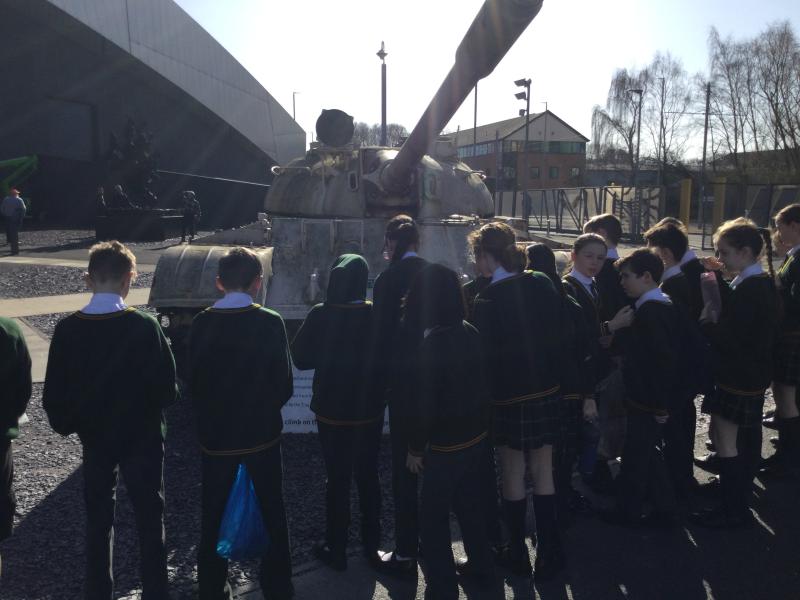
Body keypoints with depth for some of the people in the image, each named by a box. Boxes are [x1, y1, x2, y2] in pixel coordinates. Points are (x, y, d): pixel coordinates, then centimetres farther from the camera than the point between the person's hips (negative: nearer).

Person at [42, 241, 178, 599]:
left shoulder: (67, 330, -11)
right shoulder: (144, 326, -19)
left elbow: (53, 395, -5)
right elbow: (167, 389, -16)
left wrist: (67, 424, 13)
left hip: (94, 437, 3)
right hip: (142, 436, -2)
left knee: (98, 521, 17)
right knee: (149, 520, 11)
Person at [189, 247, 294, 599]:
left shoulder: (202, 323, -8)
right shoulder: (270, 322, -14)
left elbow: (194, 383, -2)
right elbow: (285, 384, -10)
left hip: (215, 434, 1)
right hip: (262, 433, -1)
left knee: (213, 516, 16)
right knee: (272, 513, 14)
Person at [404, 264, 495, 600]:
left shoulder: (429, 346, -24)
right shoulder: (470, 333, -4)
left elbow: (423, 405, -20)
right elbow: (477, 382, 6)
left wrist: (415, 448, -7)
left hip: (446, 443, -7)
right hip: (477, 433, 7)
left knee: (433, 516, 8)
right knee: (469, 504, 24)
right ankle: (481, 569, 40)